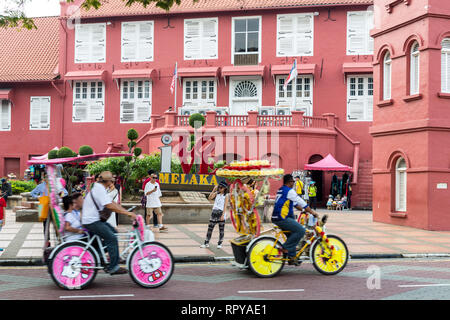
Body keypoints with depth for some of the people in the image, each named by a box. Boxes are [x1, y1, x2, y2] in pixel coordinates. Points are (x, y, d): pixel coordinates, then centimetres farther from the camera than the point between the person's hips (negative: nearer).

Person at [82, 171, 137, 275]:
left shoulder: (99, 188, 15)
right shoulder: (99, 189, -18)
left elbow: (113, 204, 14)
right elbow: (110, 206, -26)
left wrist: (128, 212, 7)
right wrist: (128, 213, -24)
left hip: (94, 219, 10)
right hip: (91, 222, -10)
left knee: (113, 231, 15)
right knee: (112, 238, -14)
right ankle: (113, 267, -11)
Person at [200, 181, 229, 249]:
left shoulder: (226, 196, -2)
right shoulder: (216, 193, 10)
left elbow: (225, 206, -7)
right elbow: (210, 198, -4)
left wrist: (223, 215, -15)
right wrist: (213, 190, -8)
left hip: (221, 212, -4)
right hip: (214, 211, 4)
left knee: (221, 229, 3)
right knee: (210, 227, 3)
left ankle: (220, 243, 12)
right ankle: (206, 243, 9)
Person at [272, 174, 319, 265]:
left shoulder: (281, 190, 20)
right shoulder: (289, 191, -11)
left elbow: (295, 203, 26)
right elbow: (301, 202, -10)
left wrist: (305, 210, 26)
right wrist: (312, 212, -3)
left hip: (277, 218, 10)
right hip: (282, 218, -10)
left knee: (292, 236, 16)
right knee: (301, 230, -12)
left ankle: (291, 258, 19)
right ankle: (285, 248, -7)